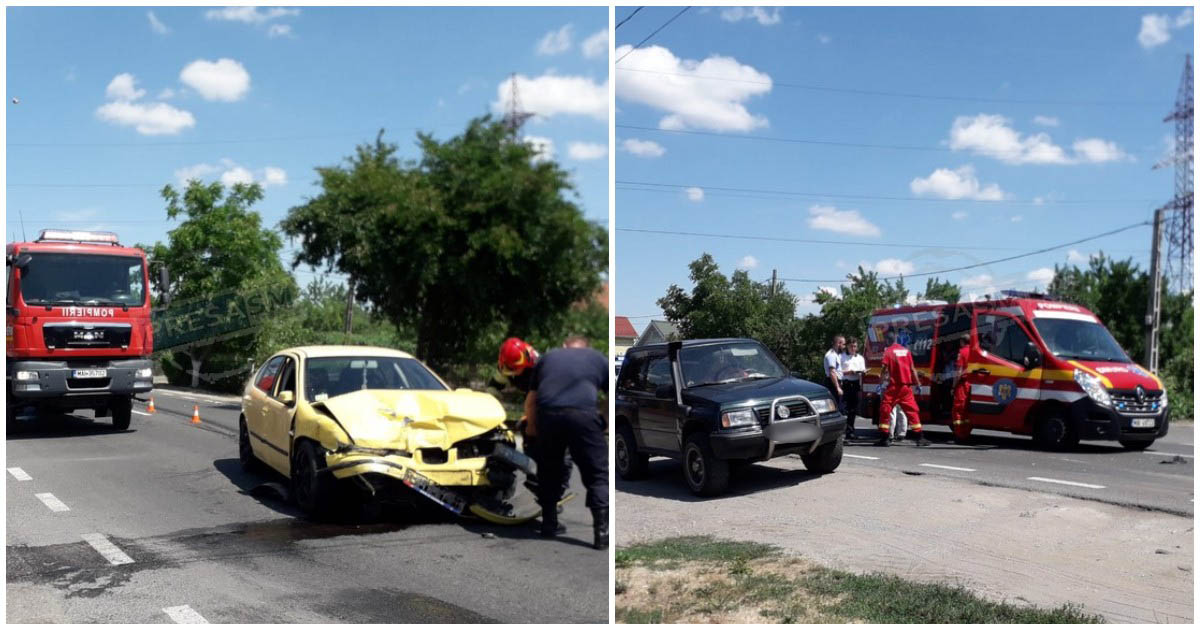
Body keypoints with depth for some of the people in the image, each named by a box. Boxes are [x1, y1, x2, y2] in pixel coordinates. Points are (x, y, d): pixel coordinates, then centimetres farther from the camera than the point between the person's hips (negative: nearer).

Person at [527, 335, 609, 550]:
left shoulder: (547, 357, 30)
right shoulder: (599, 359, 25)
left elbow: (530, 401, 31)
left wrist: (532, 426, 47)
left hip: (547, 414, 2)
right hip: (582, 413, -2)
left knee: (549, 470, 22)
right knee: (598, 473, 7)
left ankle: (549, 525, 29)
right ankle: (602, 532, 0)